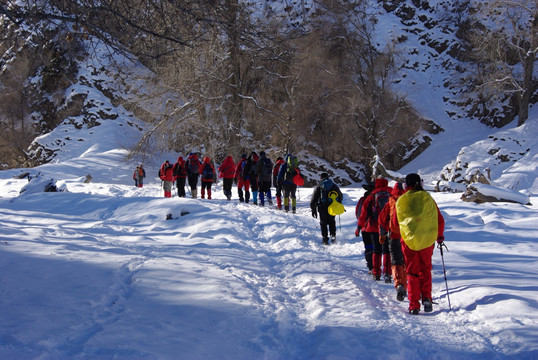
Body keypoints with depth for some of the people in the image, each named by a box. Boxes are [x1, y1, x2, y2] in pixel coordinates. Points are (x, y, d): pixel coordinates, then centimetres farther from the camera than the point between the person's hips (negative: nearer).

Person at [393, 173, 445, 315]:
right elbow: (440, 220, 7)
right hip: (427, 240, 1)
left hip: (408, 240, 0)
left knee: (412, 272, 7)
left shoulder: (401, 201, 3)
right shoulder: (427, 198, 3)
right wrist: (440, 236, 23)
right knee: (425, 270, 17)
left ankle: (414, 305, 1)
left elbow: (395, 222, 12)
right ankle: (426, 298, 4)